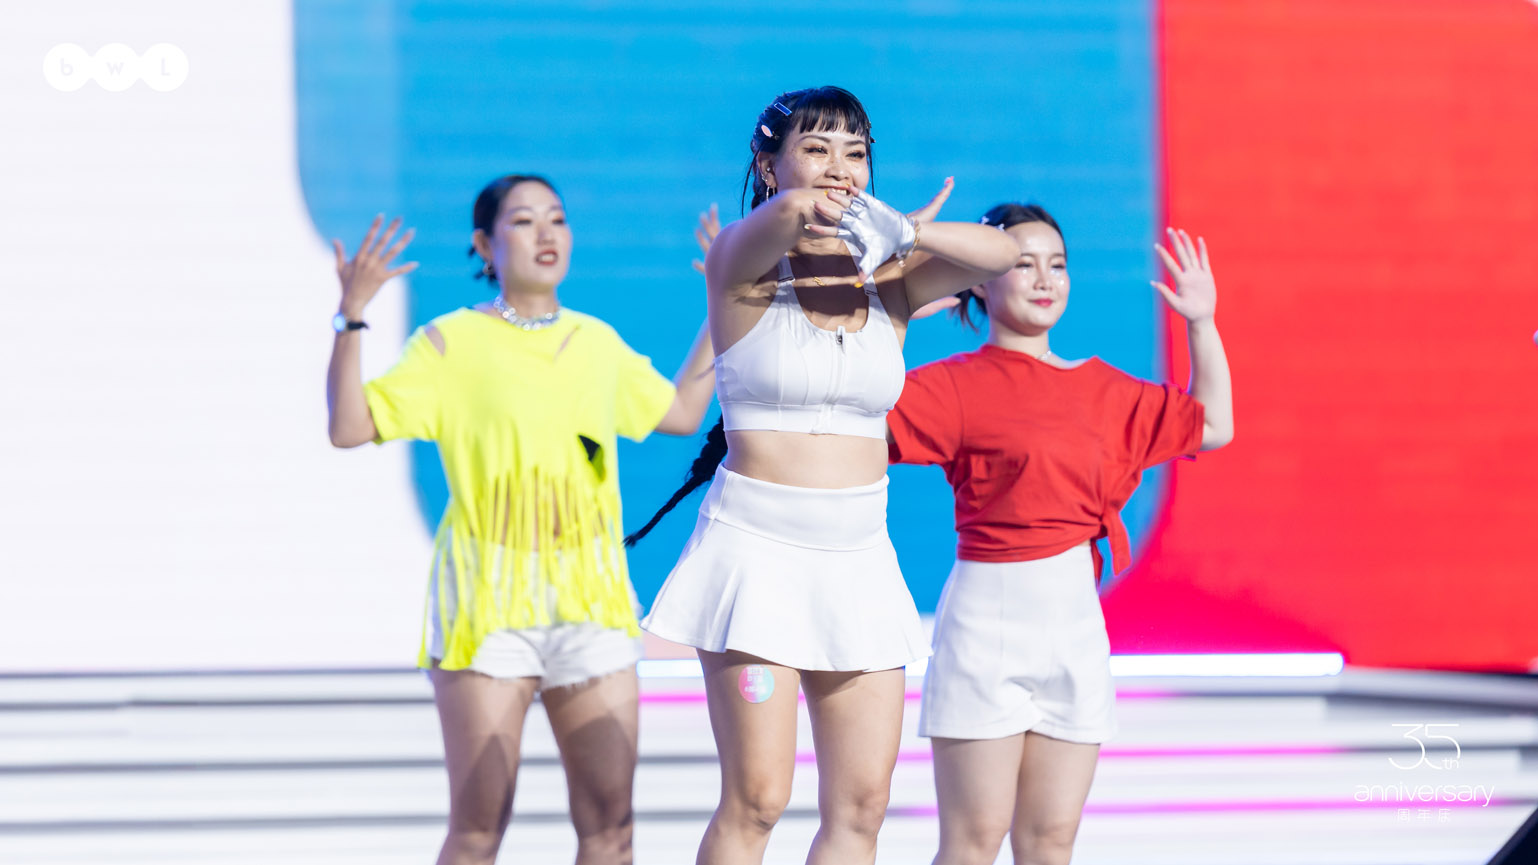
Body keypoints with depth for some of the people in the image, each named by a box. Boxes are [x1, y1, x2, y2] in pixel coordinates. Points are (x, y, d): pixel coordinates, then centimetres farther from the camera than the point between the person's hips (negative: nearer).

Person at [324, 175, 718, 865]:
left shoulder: (598, 342, 14)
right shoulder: (451, 343, 0)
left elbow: (682, 413, 29)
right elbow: (349, 428, -8)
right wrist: (351, 317, -19)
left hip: (590, 602, 4)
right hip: (487, 602, -4)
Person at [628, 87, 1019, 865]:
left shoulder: (888, 281, 8)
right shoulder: (743, 264, -3)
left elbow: (997, 254, -11)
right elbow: (786, 213, -27)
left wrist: (906, 233, -26)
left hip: (858, 560, 5)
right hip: (756, 550, -5)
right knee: (755, 800, -10)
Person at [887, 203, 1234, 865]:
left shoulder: (1100, 389, 13)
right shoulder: (958, 384, -4)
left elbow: (1211, 426, 23)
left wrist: (1202, 322, 16)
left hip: (1075, 616, 6)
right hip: (989, 616, -5)